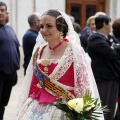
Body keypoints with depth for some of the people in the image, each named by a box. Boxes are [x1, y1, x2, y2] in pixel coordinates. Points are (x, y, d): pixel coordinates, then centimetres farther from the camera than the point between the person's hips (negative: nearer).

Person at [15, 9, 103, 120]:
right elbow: (32, 83, 11)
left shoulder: (74, 51, -8)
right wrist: (25, 108, 9)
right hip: (37, 108, 5)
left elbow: (84, 83, -8)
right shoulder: (39, 50, 7)